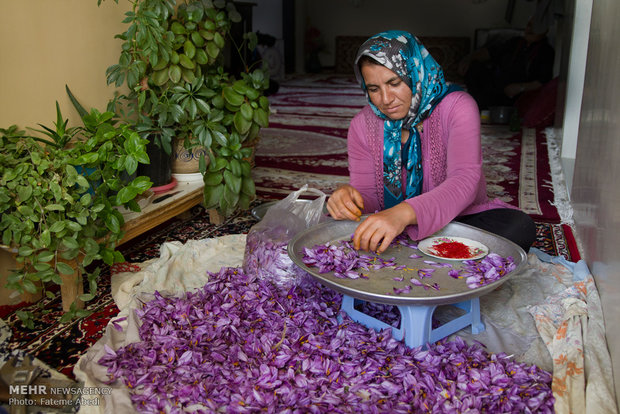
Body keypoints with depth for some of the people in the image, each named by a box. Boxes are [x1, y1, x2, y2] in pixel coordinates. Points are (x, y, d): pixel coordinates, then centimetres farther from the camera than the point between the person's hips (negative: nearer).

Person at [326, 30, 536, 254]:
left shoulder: (457, 107, -13)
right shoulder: (363, 125, -2)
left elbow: (465, 181, -28)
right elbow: (367, 193, -2)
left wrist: (405, 213, -48)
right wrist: (348, 197, -30)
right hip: (391, 235, 2)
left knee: (519, 226, -29)